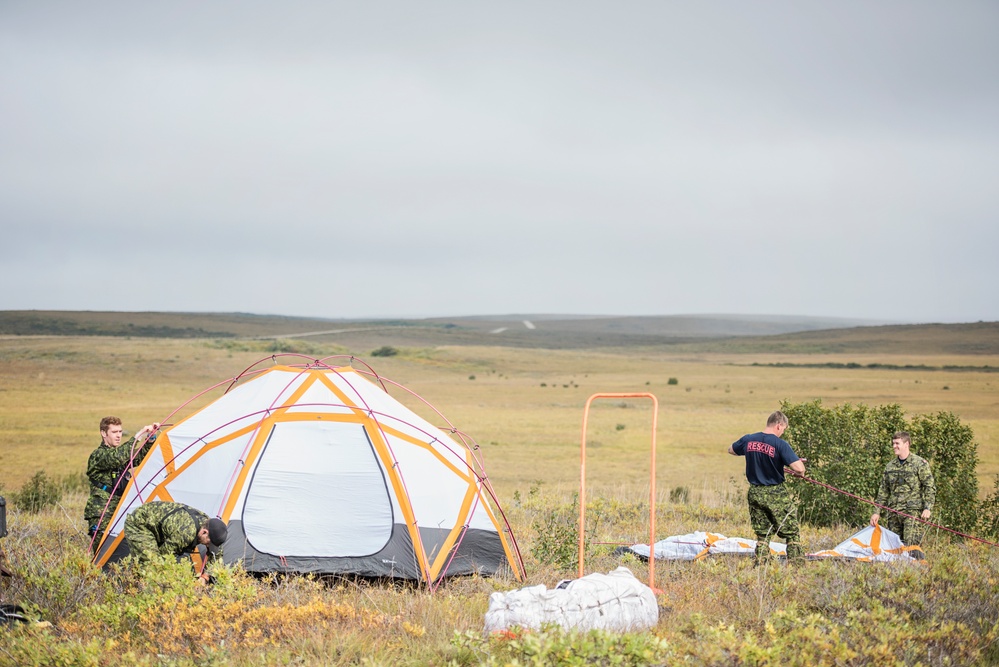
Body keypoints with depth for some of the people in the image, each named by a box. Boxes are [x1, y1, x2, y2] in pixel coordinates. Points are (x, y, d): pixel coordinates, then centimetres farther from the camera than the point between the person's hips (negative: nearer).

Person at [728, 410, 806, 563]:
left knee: (762, 534, 16)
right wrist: (801, 469, 0)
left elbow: (731, 450, 22)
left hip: (755, 493, 5)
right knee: (792, 533, 6)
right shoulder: (780, 444, -16)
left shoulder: (748, 440, 1)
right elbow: (799, 468, -23)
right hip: (776, 495, -5)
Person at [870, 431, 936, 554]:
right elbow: (883, 491, 20)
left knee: (910, 546, -16)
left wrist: (928, 508, -12)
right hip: (894, 514, 6)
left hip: (913, 511, -6)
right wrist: (877, 512, 14)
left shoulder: (920, 463, 0)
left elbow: (930, 487, -2)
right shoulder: (890, 466, 17)